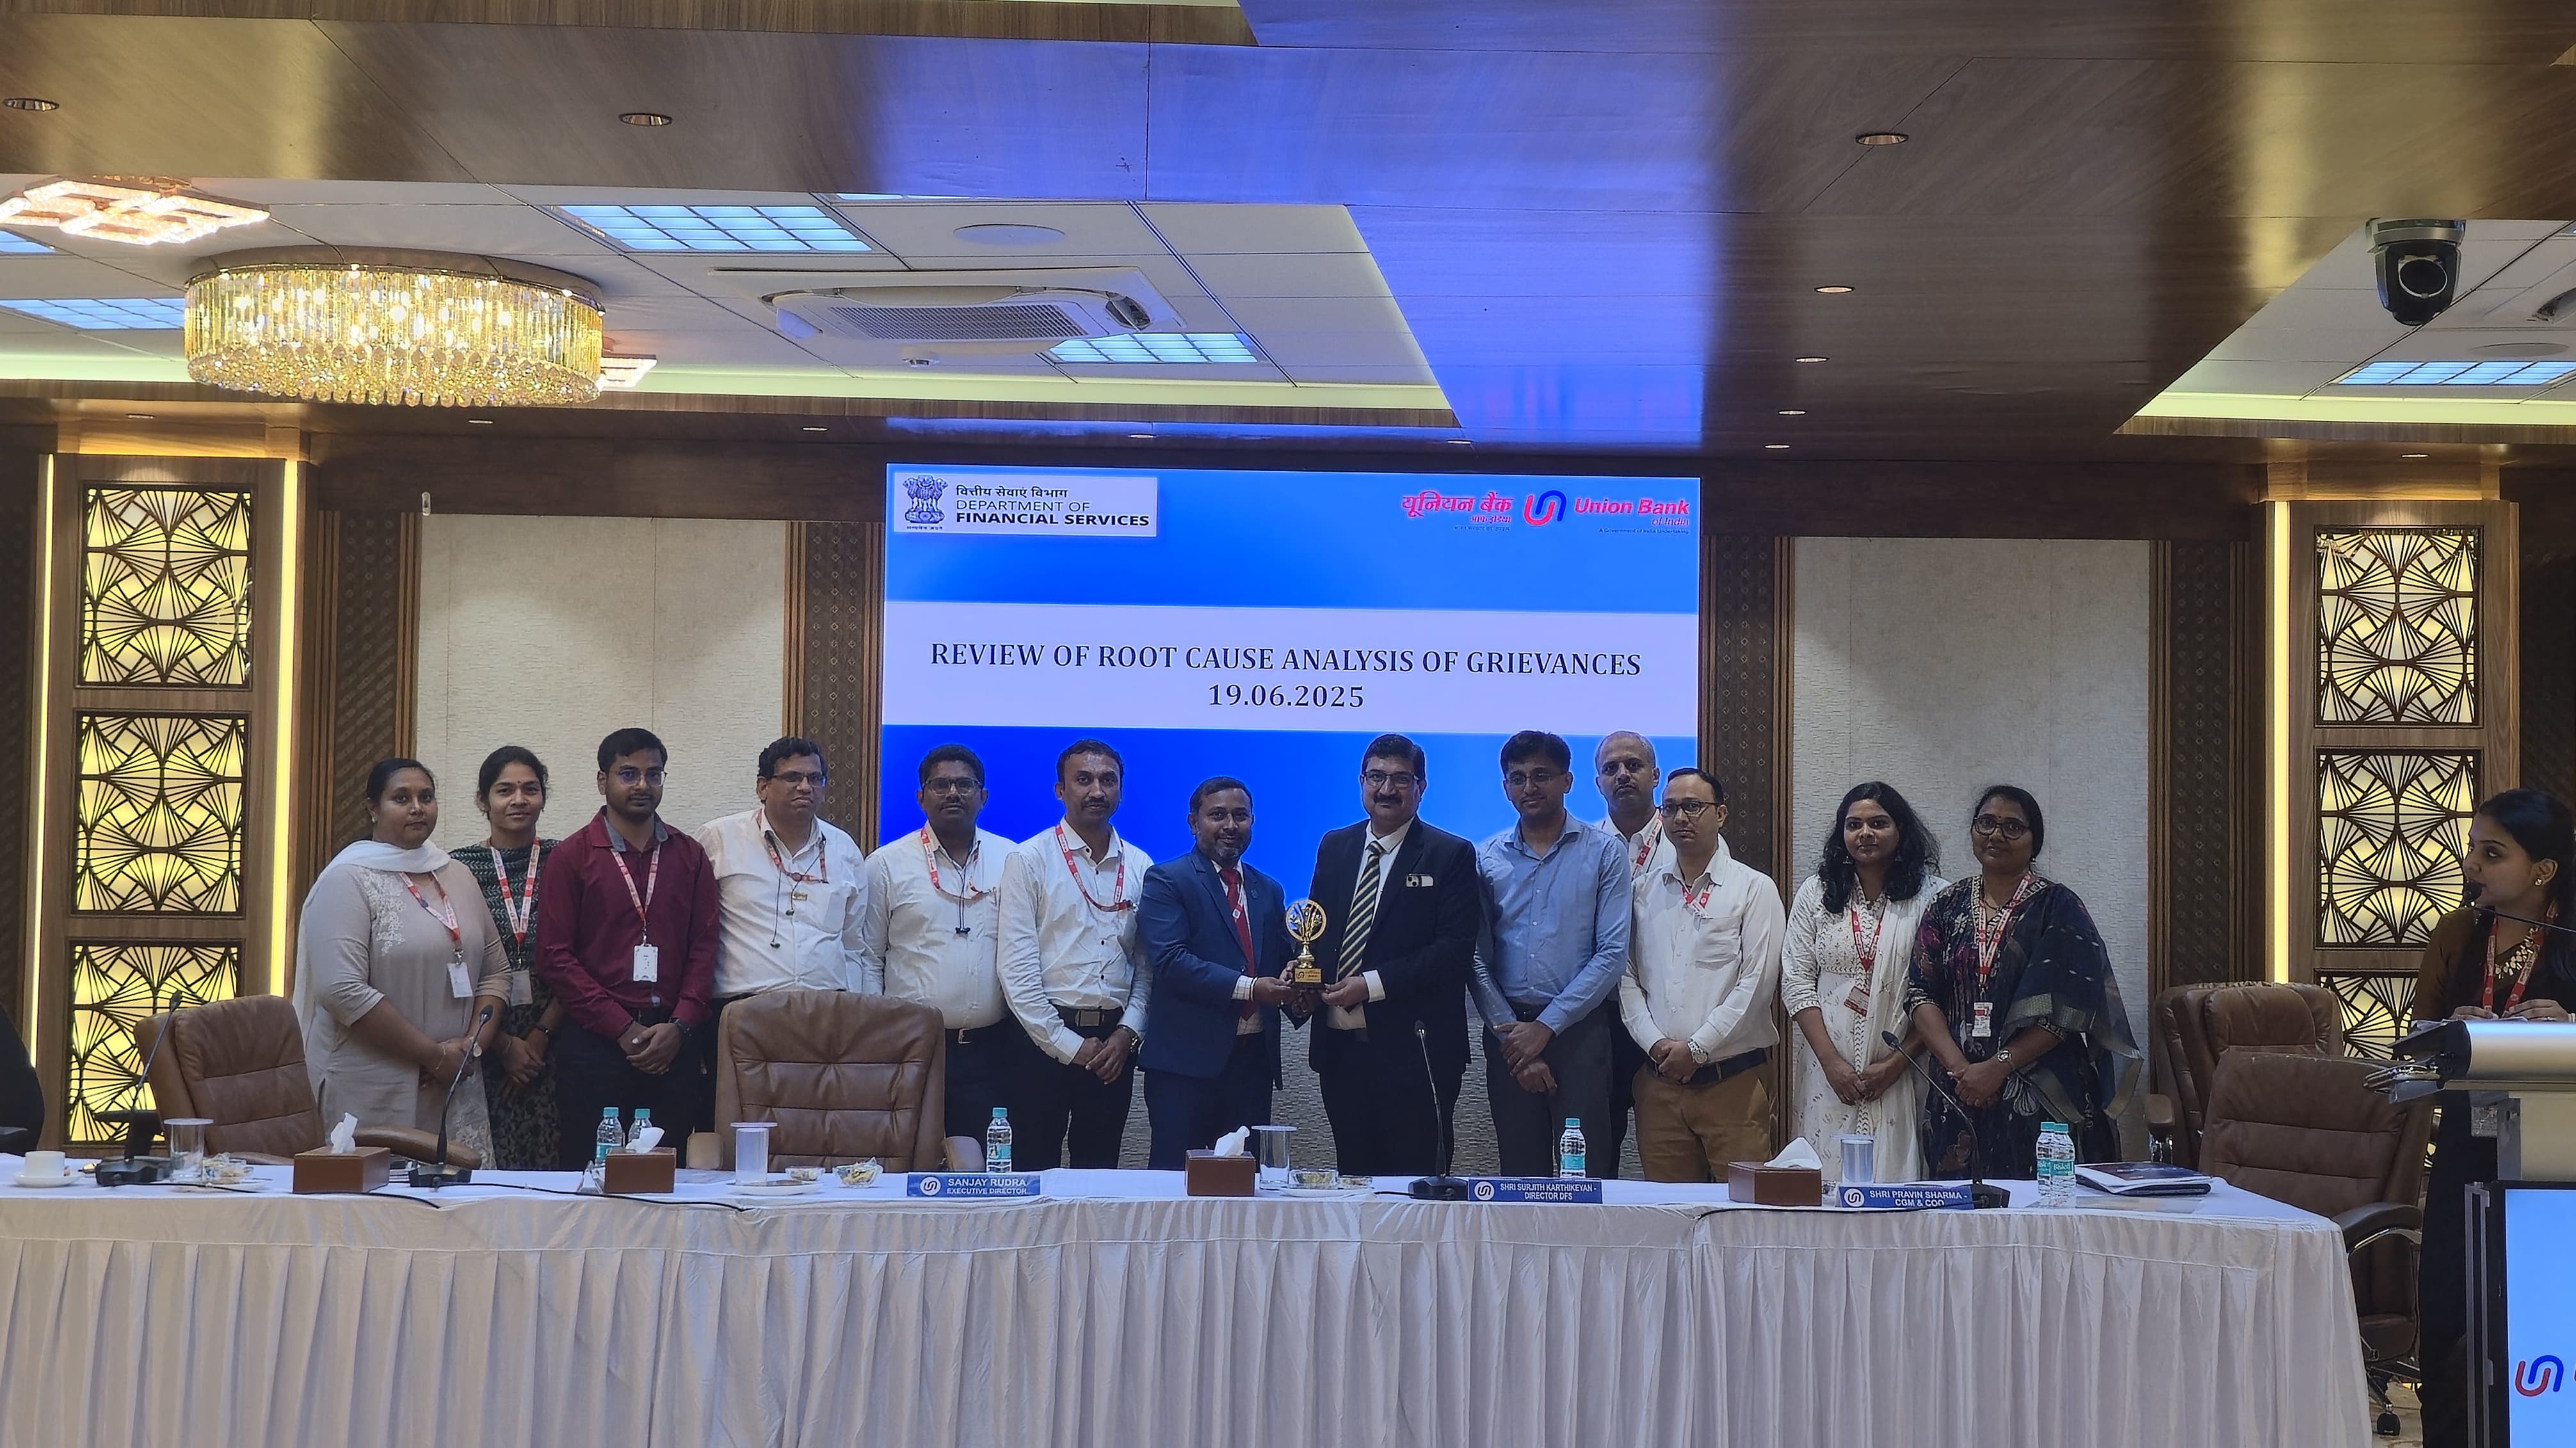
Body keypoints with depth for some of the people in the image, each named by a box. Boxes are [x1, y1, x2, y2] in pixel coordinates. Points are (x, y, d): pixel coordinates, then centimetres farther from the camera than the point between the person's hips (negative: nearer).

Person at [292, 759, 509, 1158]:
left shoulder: (457, 877, 15)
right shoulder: (348, 880, -5)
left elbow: (496, 970, 17)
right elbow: (342, 990, -16)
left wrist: (475, 1043, -2)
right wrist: (434, 1056, -14)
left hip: (456, 1087, 6)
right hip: (373, 1092, -5)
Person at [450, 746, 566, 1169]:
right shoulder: (459, 867, 3)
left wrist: (539, 1037, -6)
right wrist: (504, 1044, -6)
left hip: (549, 1042, 1)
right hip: (480, 1045, 0)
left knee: (547, 1163, -3)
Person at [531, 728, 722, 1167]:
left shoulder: (689, 856, 14)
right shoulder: (572, 857, 5)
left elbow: (704, 948, 8)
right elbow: (555, 957, -2)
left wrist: (679, 1027, -7)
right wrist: (623, 1029, -8)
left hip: (674, 1046, 2)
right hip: (595, 1045, -2)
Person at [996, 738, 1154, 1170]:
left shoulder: (1141, 867, 9)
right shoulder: (1029, 861, -2)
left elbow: (1148, 964, 10)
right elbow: (1017, 967, -7)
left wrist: (1127, 1033, -5)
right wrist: (1068, 1045, -10)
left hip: (1114, 1042, 3)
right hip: (1045, 1038, -3)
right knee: (1035, 1178, -1)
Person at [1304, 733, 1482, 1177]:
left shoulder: (1450, 855, -2)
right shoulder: (1334, 848, 14)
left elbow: (1456, 946, -11)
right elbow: (1314, 928, 20)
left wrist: (1373, 984, -17)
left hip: (1411, 1052, -5)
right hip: (1339, 1045, 5)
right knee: (1352, 1181, 11)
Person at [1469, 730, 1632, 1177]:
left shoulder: (1604, 852, 2)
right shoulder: (1487, 858, 9)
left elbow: (1612, 954, -5)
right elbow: (1478, 959, 6)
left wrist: (1546, 1027, -9)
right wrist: (1511, 1033, -5)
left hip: (1579, 1031, -2)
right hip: (1508, 1034, 2)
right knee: (1520, 1177, 4)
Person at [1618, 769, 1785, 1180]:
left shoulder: (1754, 889, 1)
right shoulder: (1642, 890, 14)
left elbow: (1757, 983, -7)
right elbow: (1626, 975, 10)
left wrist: (1696, 1048, -10)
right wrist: (1655, 1043, -5)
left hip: (1733, 1081, -3)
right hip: (1658, 1080, 4)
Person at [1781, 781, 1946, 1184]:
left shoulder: (1933, 897, 0)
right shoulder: (1816, 894, 7)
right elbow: (1796, 983, 4)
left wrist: (1895, 1064, -9)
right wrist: (1832, 1061, -5)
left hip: (1903, 1073, -2)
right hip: (1828, 1073, 2)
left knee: (1895, 1182, -5)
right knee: (1825, 1186, 0)